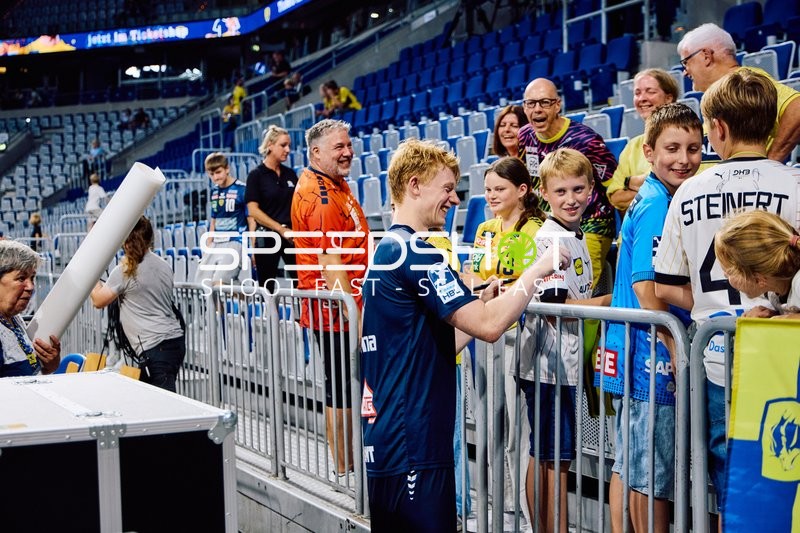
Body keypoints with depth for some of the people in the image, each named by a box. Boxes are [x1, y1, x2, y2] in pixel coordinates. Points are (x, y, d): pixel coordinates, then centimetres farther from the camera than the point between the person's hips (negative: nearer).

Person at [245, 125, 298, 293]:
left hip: (291, 237, 4)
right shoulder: (256, 175, -4)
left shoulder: (290, 174, 10)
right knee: (267, 287, 2)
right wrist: (281, 229, -15)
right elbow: (253, 211, -10)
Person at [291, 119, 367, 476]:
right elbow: (331, 264, -23)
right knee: (341, 393, -2)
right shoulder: (320, 196, -18)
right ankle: (344, 471, 7)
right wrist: (354, 315, -24)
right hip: (337, 312, -10)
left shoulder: (336, 185, 14)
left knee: (342, 391, 16)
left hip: (344, 309, 10)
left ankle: (346, 467, 25)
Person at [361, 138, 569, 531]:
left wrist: (484, 304, 13)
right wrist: (537, 270, -8)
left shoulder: (384, 251, 16)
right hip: (413, 451, -10)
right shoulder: (414, 252, -14)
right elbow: (488, 326, -20)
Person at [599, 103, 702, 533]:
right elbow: (647, 287, -21)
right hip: (651, 355, -9)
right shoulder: (658, 207, -15)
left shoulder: (649, 201, 13)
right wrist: (677, 351, -17)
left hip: (633, 351, 10)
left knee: (630, 464, 14)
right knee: (653, 473, 1)